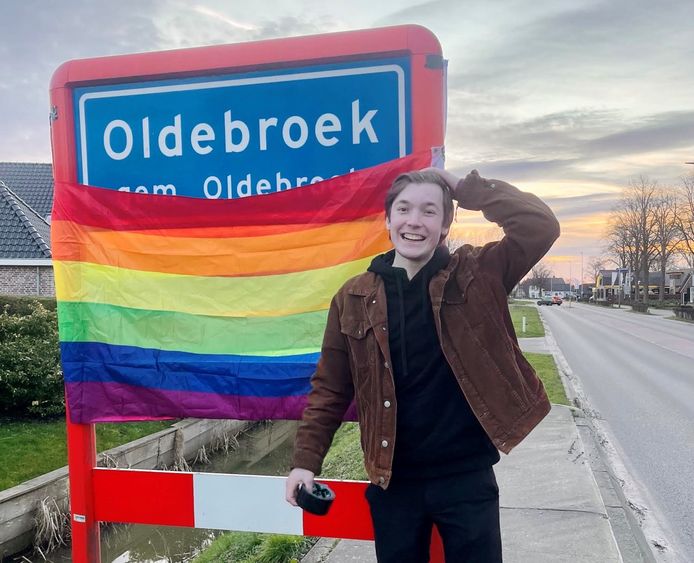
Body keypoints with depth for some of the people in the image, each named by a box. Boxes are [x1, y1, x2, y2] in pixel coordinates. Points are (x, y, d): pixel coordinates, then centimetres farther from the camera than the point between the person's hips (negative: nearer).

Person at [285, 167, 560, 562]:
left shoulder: (477, 275, -4)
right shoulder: (354, 298, -2)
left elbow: (541, 225, -15)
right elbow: (331, 388, 3)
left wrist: (464, 187, -12)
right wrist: (307, 459, -3)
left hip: (467, 476, -1)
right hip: (393, 480, 2)